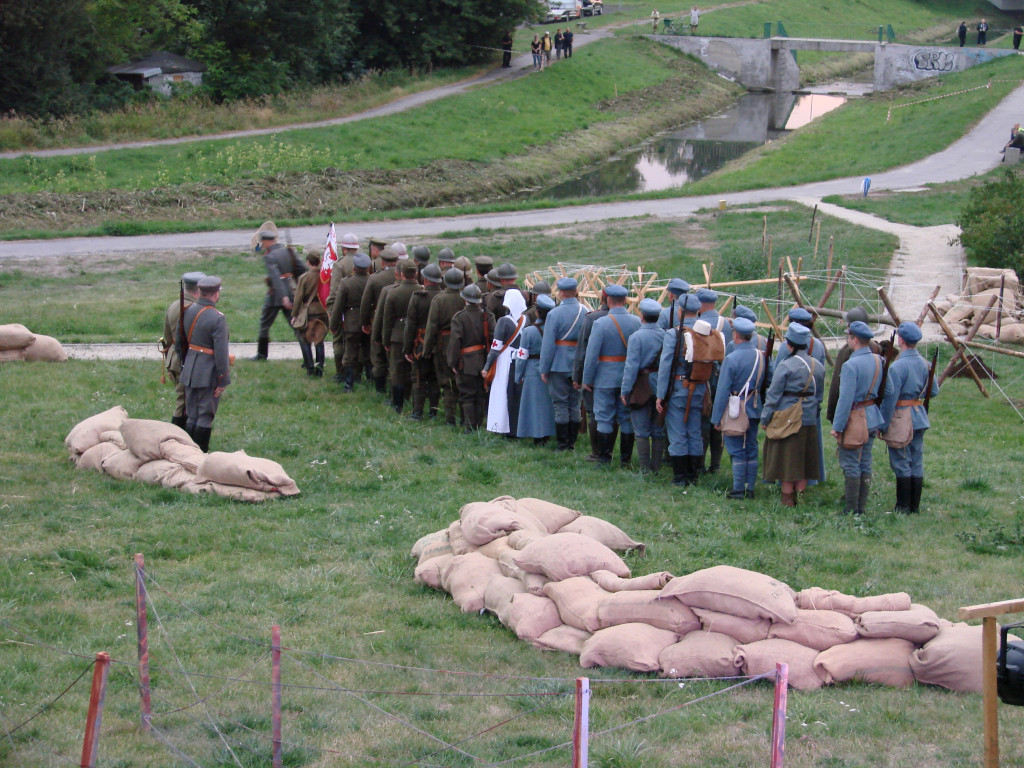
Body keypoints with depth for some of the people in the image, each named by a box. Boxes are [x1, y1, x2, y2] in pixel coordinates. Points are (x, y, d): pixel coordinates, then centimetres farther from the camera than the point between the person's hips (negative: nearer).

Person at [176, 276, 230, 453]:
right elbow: (221, 352, -20)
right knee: (205, 417, 4)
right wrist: (223, 381, -13)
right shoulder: (217, 318, -19)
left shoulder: (188, 312, 2)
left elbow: (178, 342, 13)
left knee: (192, 417, 15)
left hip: (189, 371, 6)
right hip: (209, 375, -6)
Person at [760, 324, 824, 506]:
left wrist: (765, 418, -5)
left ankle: (787, 498, 4)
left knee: (786, 459, 2)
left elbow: (773, 395, -12)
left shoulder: (785, 366, -15)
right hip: (809, 420, 6)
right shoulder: (818, 367, 5)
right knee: (803, 460, 13)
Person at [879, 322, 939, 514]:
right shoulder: (925, 364, 3)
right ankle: (915, 505, 16)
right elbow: (933, 392, 10)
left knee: (901, 463, 2)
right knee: (917, 463, 11)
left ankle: (903, 506, 5)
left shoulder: (898, 366, -19)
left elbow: (890, 397, -19)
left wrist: (883, 424, -13)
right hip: (919, 417, 7)